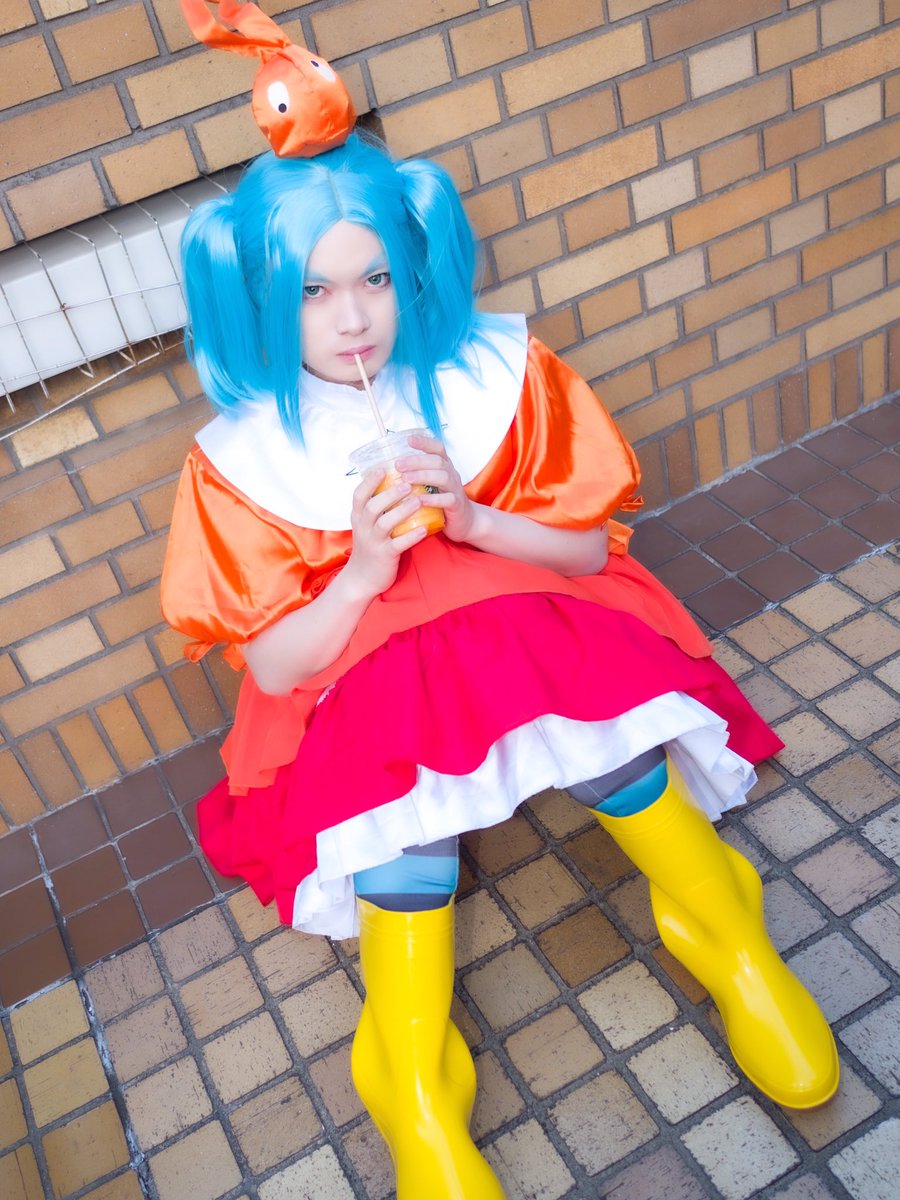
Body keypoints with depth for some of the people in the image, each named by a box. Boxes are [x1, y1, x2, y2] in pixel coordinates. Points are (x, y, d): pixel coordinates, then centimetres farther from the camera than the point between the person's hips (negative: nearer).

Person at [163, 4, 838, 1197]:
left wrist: (469, 519, -23)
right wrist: (363, 573, -27)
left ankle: (729, 942, -1)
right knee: (404, 827, -30)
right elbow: (271, 662, -9)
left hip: (524, 619, 1)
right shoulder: (242, 459, -11)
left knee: (606, 735, -30)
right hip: (361, 673, 0)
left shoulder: (492, 374, -9)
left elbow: (592, 548, -5)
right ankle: (416, 1101, -7)